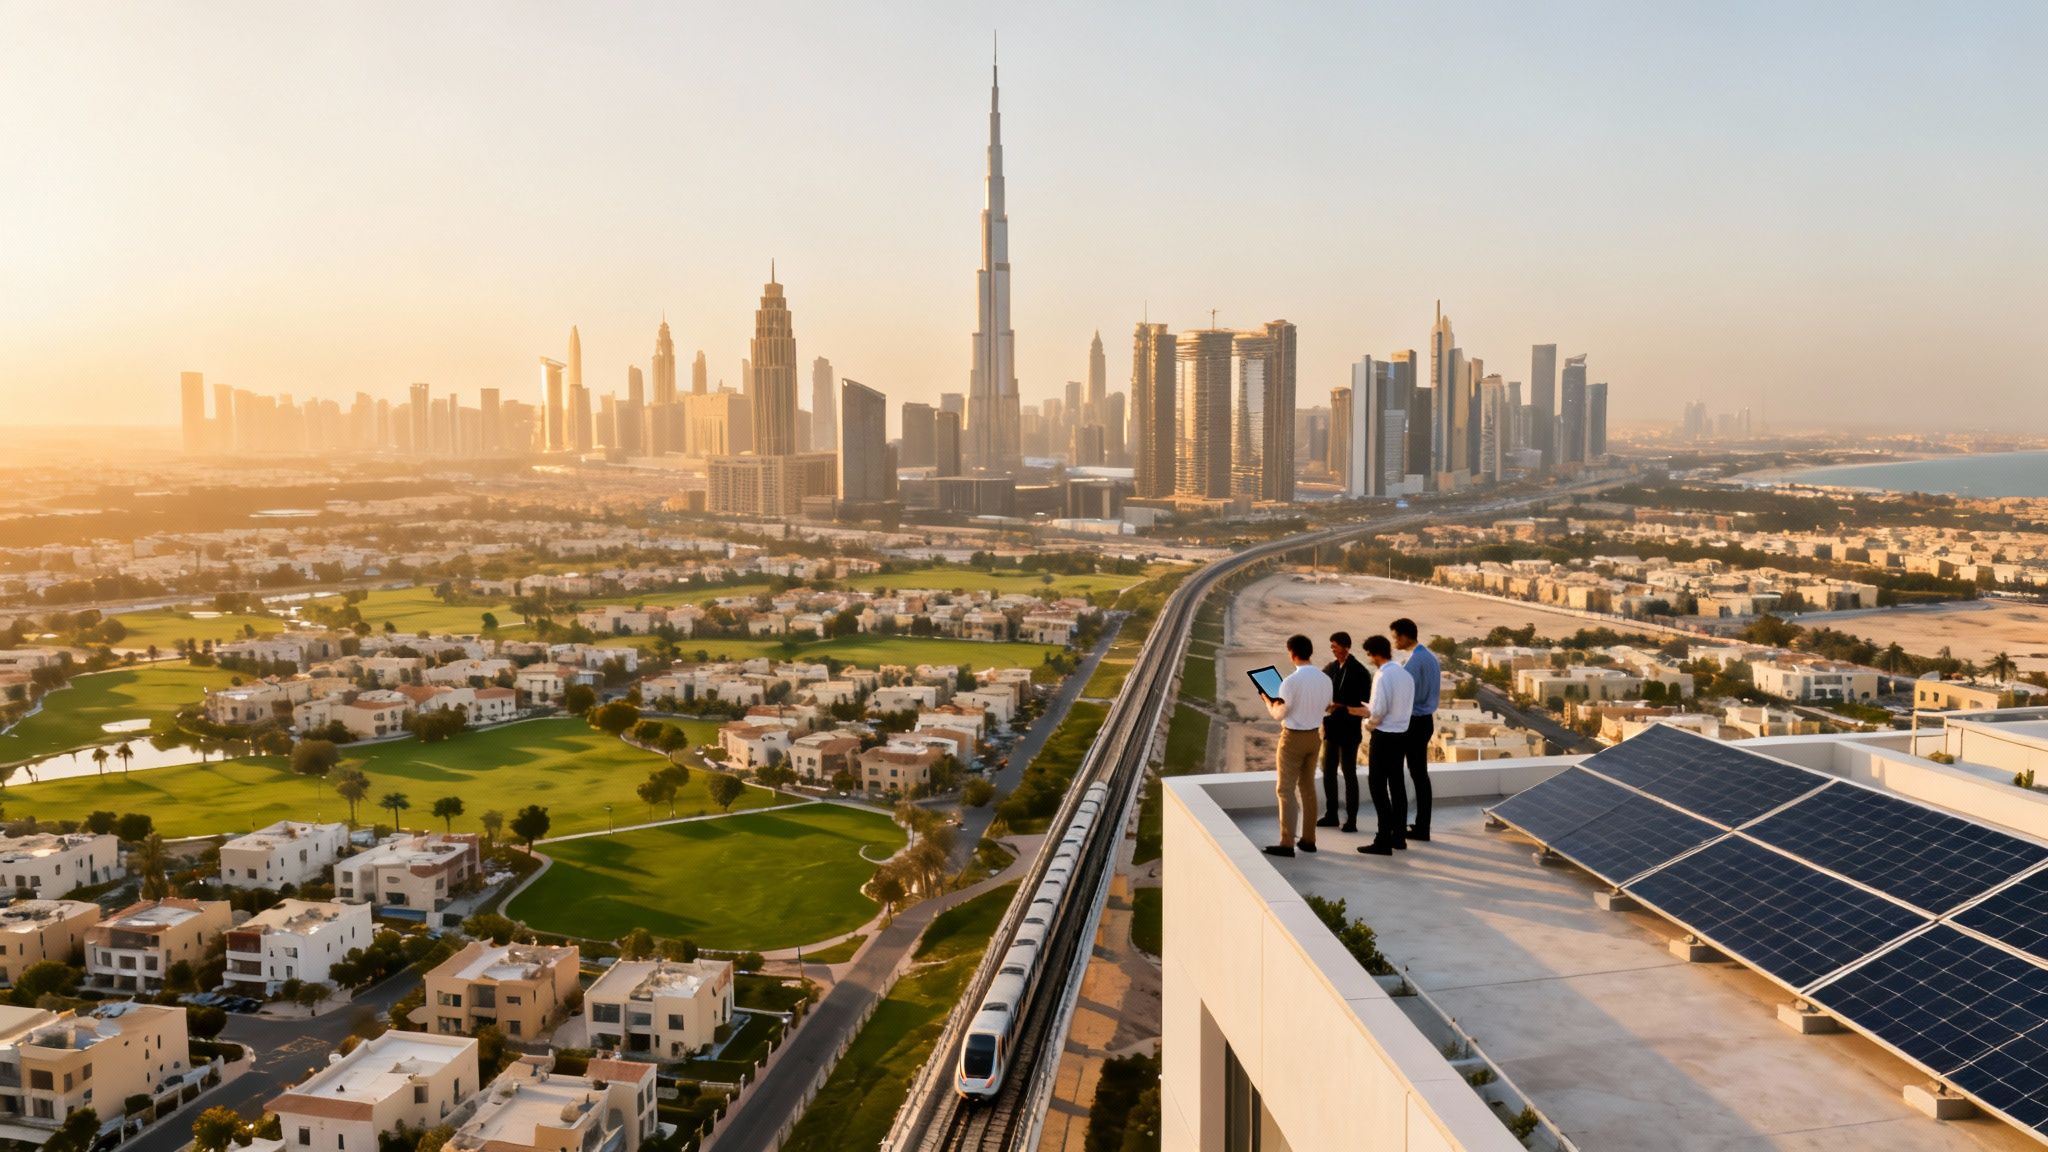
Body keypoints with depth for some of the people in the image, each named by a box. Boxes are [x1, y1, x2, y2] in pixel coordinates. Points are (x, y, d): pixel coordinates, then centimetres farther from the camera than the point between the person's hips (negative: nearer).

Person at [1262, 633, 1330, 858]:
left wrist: (1268, 701, 3)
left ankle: (1287, 843, -1)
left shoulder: (1291, 681, -21)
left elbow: (1279, 714, -15)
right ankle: (1308, 839, 21)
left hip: (1293, 737, -6)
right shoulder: (1324, 679, -1)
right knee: (1308, 787, 16)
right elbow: (1326, 709, 9)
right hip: (1314, 735, 6)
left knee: (1286, 789, 0)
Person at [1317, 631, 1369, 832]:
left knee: (1349, 773, -1)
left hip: (1349, 729, -6)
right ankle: (1331, 815, 19)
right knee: (1328, 772, 10)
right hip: (1330, 727, 6)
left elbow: (1365, 702, -11)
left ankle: (1351, 819, 6)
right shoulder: (1330, 668, 8)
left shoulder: (1359, 671, -9)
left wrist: (1342, 707, -19)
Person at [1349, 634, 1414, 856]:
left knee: (1377, 786, -3)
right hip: (1401, 734, 9)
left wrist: (1369, 723, -1)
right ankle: (1398, 836, 23)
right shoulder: (1405, 674, 7)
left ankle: (1384, 840, -3)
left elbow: (1379, 710, -21)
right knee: (1396, 784, 15)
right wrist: (1367, 711, 16)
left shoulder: (1383, 676, -19)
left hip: (1384, 736, -9)